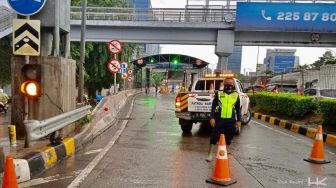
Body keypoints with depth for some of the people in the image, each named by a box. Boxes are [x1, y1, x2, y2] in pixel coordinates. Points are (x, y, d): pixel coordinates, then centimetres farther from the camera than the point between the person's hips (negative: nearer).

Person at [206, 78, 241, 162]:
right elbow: (213, 106, 2)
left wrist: (238, 120, 5)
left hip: (230, 120, 2)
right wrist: (212, 118, -6)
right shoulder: (218, 93, 2)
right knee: (214, 137, -1)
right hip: (219, 119, -2)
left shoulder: (236, 95, 6)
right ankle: (210, 154, 11)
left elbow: (238, 109, 11)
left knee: (228, 138, 12)